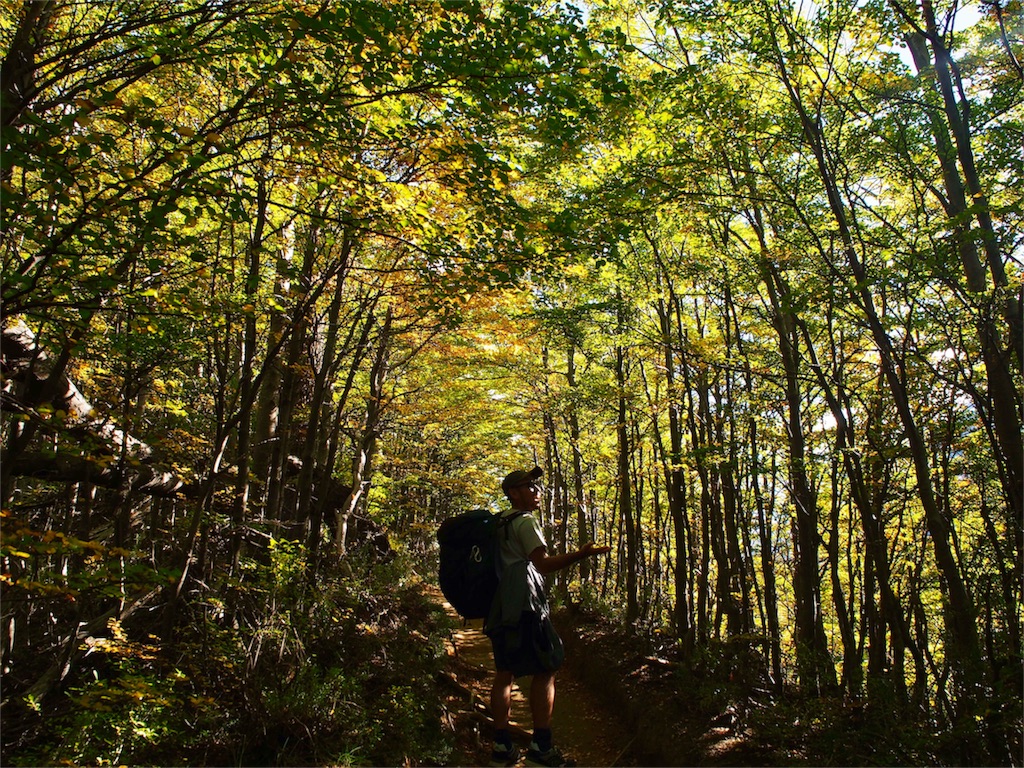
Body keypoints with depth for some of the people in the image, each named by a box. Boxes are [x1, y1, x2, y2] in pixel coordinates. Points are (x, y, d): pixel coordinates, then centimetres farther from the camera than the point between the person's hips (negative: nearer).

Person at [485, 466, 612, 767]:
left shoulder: (500, 524, 21)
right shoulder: (525, 520, -7)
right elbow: (543, 564, -18)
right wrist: (581, 554, -27)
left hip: (499, 606, 9)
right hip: (524, 605, -9)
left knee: (505, 673, 9)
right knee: (545, 670, -4)